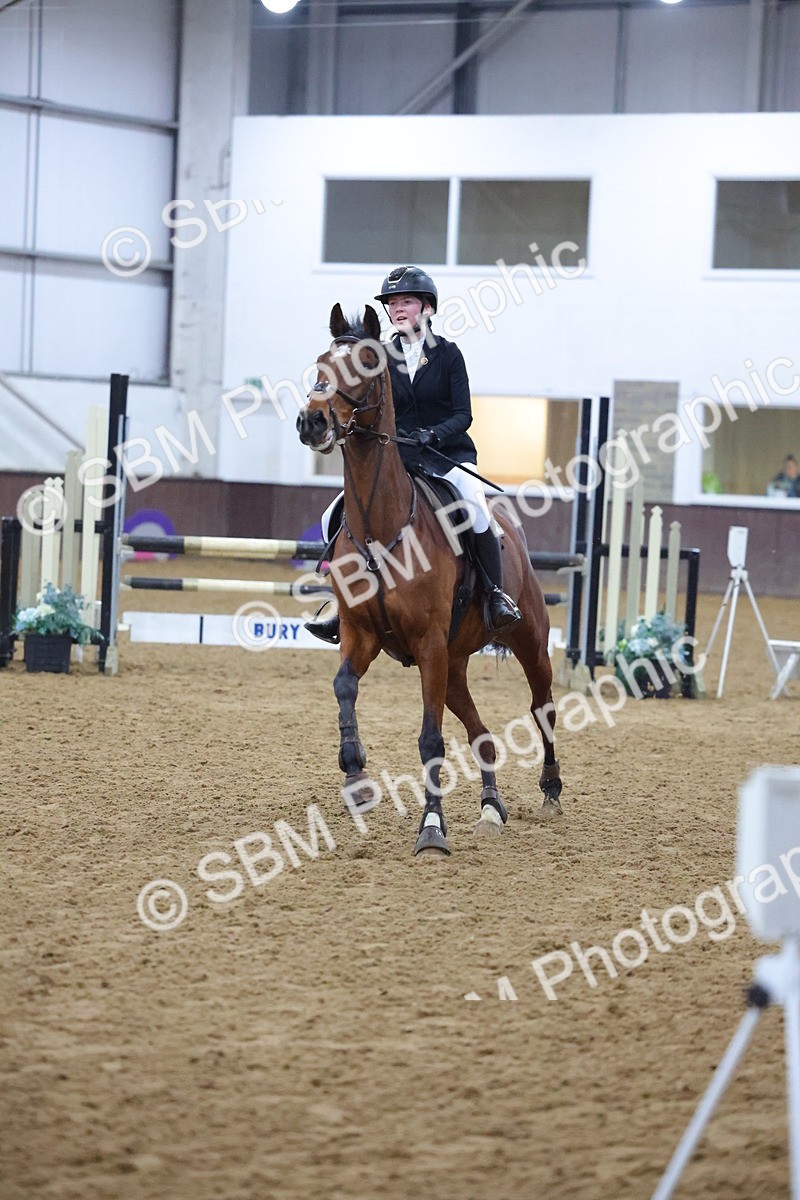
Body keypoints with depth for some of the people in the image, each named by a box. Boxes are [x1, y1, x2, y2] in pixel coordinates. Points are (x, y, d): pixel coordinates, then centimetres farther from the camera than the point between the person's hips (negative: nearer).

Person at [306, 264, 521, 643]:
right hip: (396, 459, 4)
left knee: (476, 512, -34)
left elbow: (463, 414, -6)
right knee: (334, 519, -11)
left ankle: (497, 594, -16)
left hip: (448, 455, -4)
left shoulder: (448, 353, 0)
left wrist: (433, 434, -24)